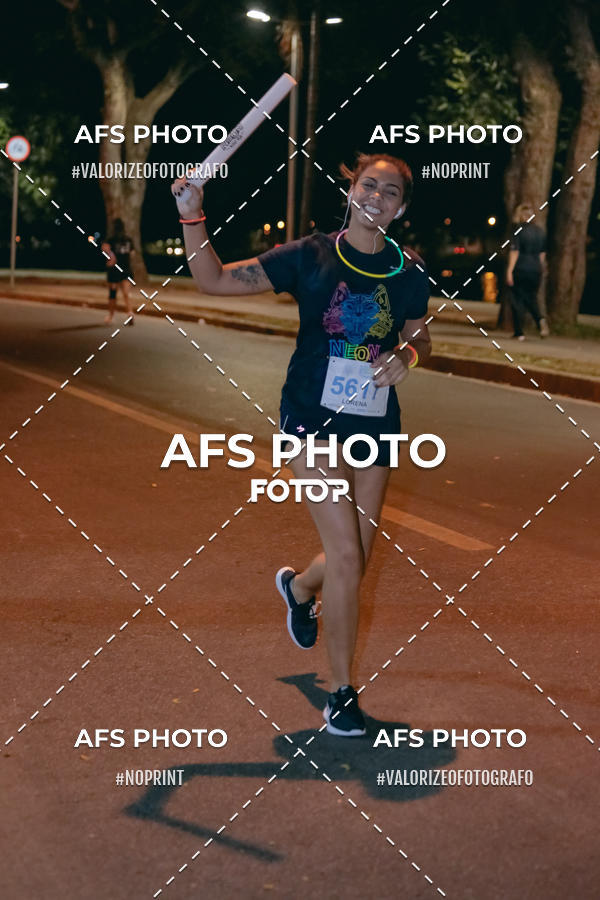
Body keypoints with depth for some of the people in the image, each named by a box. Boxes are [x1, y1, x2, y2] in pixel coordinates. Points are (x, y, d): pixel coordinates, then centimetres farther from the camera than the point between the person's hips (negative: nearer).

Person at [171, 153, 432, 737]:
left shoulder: (408, 273, 4)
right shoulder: (310, 257, -4)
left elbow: (420, 337, 17)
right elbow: (213, 280, -2)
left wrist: (406, 355, -6)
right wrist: (192, 216, -15)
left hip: (375, 426, 4)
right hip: (315, 418, -4)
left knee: (356, 562, 12)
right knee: (346, 557, -13)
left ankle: (298, 586, 50)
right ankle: (341, 693, 3)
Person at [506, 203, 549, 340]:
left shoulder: (518, 231, -9)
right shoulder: (540, 231, 9)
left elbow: (514, 252, -13)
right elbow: (542, 253, 13)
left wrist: (509, 271, -13)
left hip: (521, 269, -5)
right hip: (536, 270, 5)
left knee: (517, 300, 5)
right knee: (531, 299, 18)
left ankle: (519, 332, 4)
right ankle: (540, 320, -10)